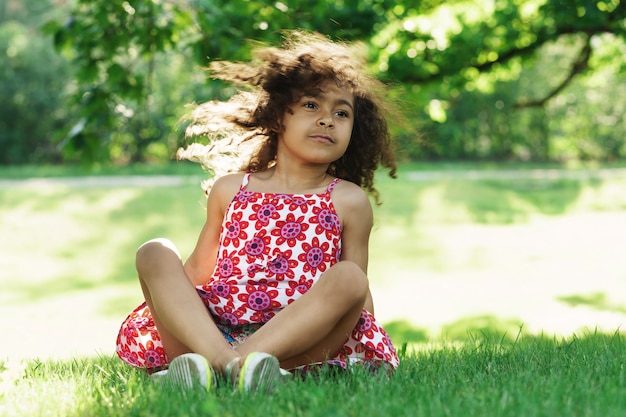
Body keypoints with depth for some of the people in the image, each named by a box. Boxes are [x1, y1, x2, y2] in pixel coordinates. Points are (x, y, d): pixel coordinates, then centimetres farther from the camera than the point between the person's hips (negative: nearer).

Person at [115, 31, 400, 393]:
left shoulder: (348, 202, 13)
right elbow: (198, 268, 20)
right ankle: (223, 359, -41)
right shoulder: (230, 189, 17)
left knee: (349, 278, -27)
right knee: (155, 253, -14)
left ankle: (221, 364, -43)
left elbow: (360, 291, 13)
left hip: (298, 342, -2)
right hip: (208, 330, 2)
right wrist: (161, 300, 6)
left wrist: (367, 335, -1)